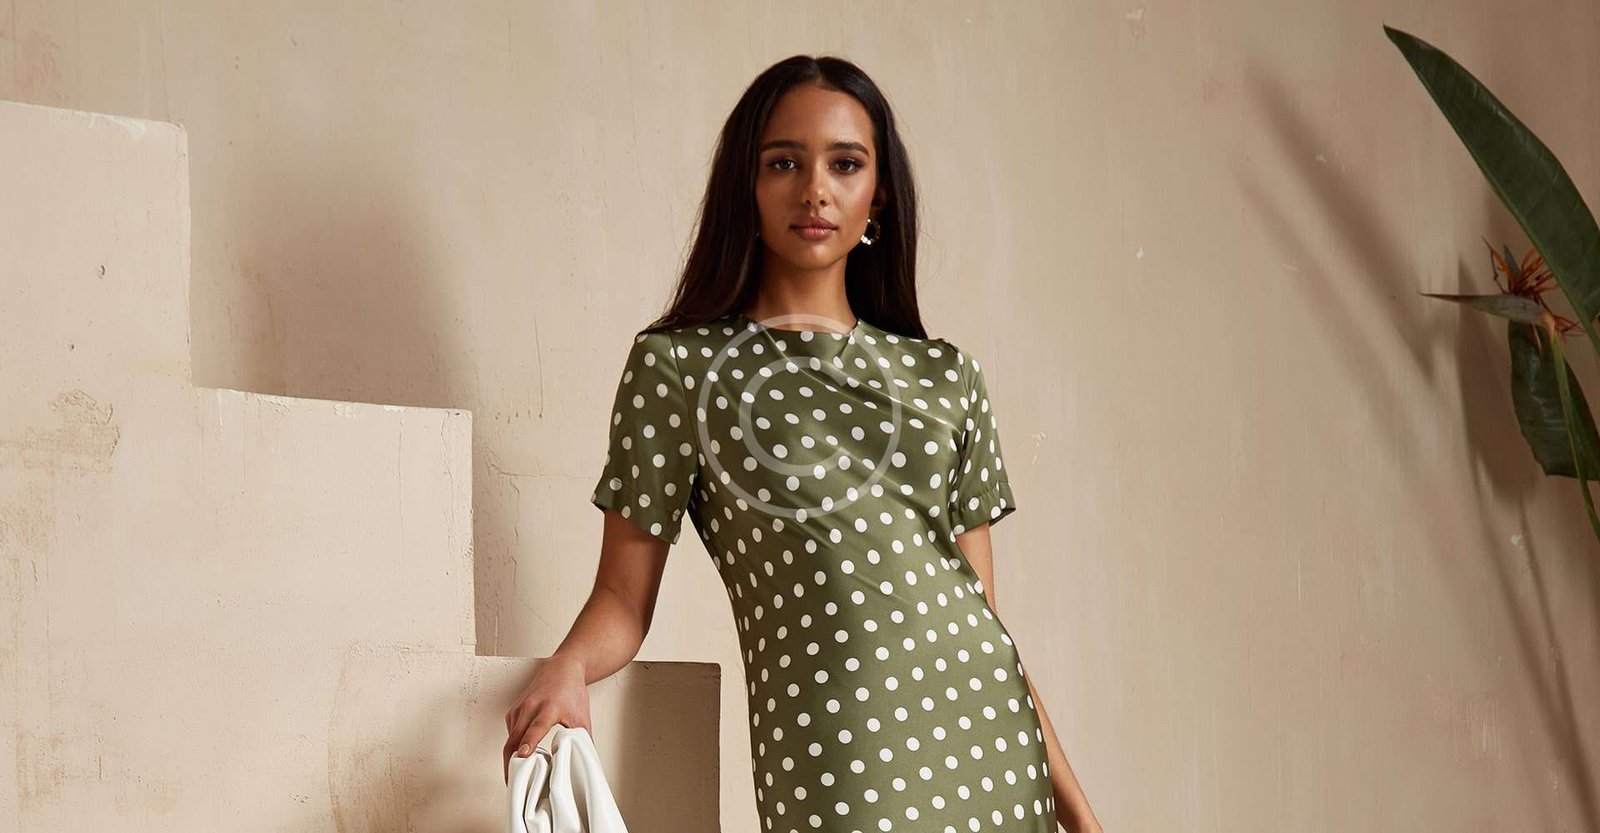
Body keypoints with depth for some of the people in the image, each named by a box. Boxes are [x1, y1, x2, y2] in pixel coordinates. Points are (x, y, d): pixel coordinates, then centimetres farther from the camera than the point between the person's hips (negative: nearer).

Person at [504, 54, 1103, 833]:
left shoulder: (945, 376, 14)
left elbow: (980, 607, 14)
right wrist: (567, 668, -18)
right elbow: (623, 596, 3)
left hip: (992, 744, 4)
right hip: (833, 761, -4)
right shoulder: (679, 366, 5)